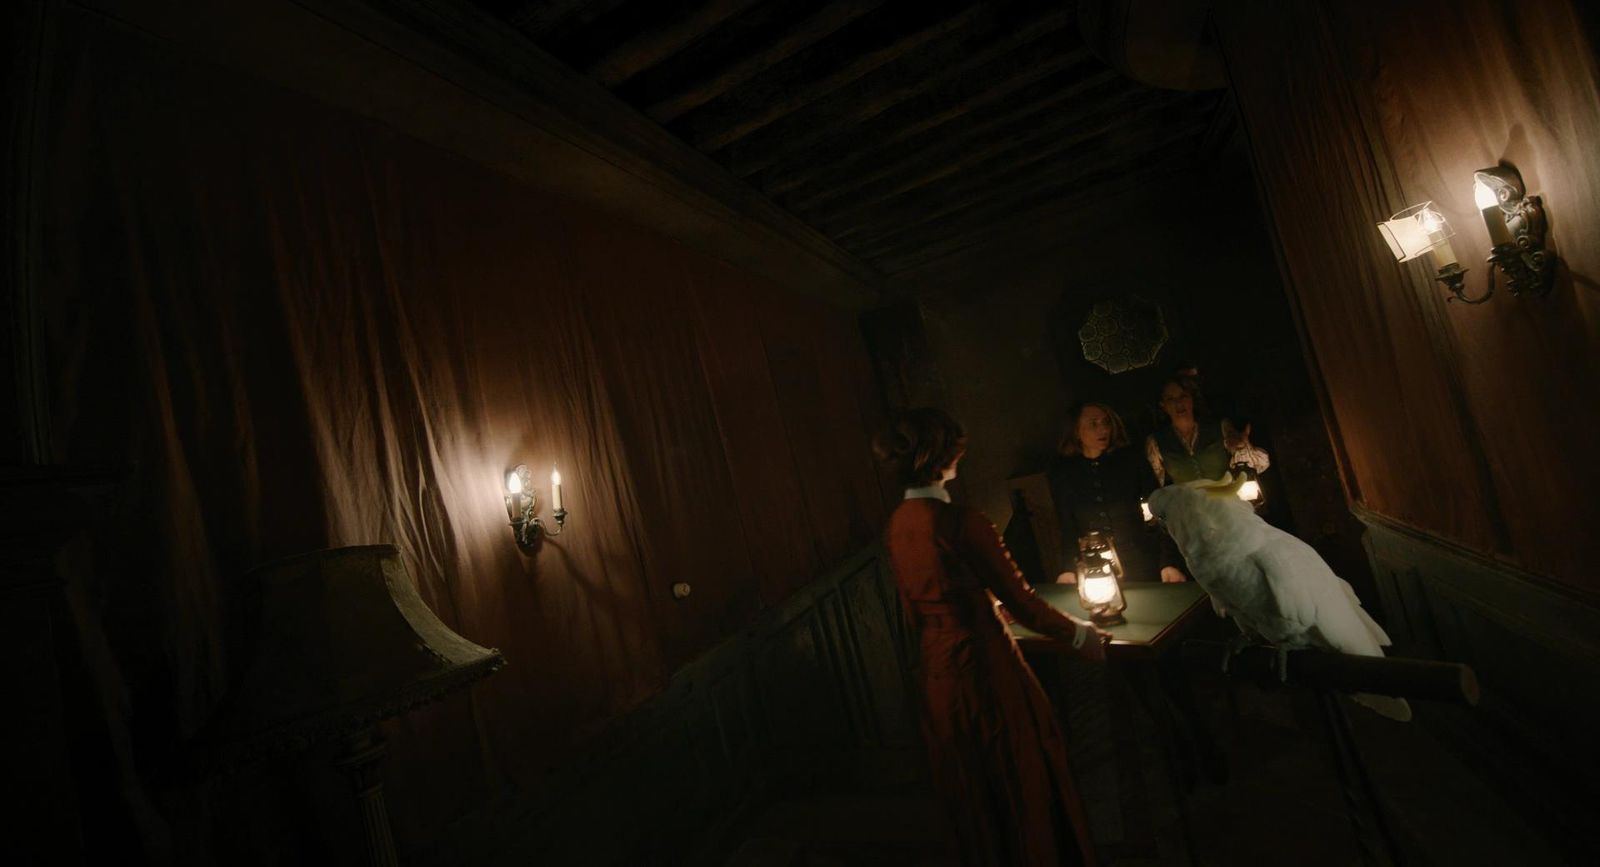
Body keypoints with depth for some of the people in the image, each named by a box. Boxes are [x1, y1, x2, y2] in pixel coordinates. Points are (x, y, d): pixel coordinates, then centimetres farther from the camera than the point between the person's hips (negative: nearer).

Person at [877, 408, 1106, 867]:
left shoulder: (896, 525, -3)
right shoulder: (961, 522, -25)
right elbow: (1022, 603, -15)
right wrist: (1079, 634, 1)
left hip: (934, 672, 7)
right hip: (984, 666, -7)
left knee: (972, 792, 26)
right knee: (1023, 781, 18)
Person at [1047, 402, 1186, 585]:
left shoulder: (1131, 459, 0)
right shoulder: (1061, 473, 2)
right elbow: (1067, 527, 6)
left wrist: (1170, 563, -11)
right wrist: (1068, 569, -6)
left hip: (1145, 565, 0)